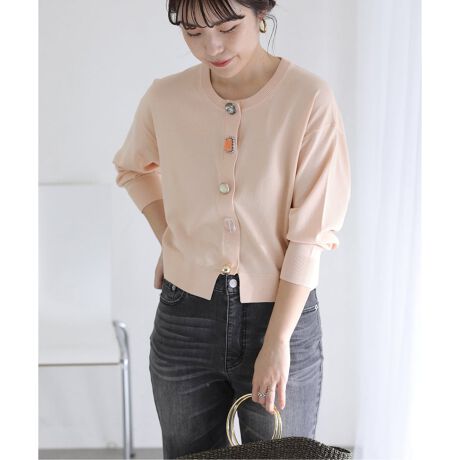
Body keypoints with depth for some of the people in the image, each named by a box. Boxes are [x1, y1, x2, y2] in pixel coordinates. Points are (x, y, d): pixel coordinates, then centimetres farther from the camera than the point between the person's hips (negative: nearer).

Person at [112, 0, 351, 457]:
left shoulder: (310, 99, -13)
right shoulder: (165, 99, -3)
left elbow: (310, 235, -13)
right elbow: (132, 168, 19)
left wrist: (277, 341, -15)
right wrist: (169, 239, 6)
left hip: (283, 315, -2)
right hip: (186, 318, 3)